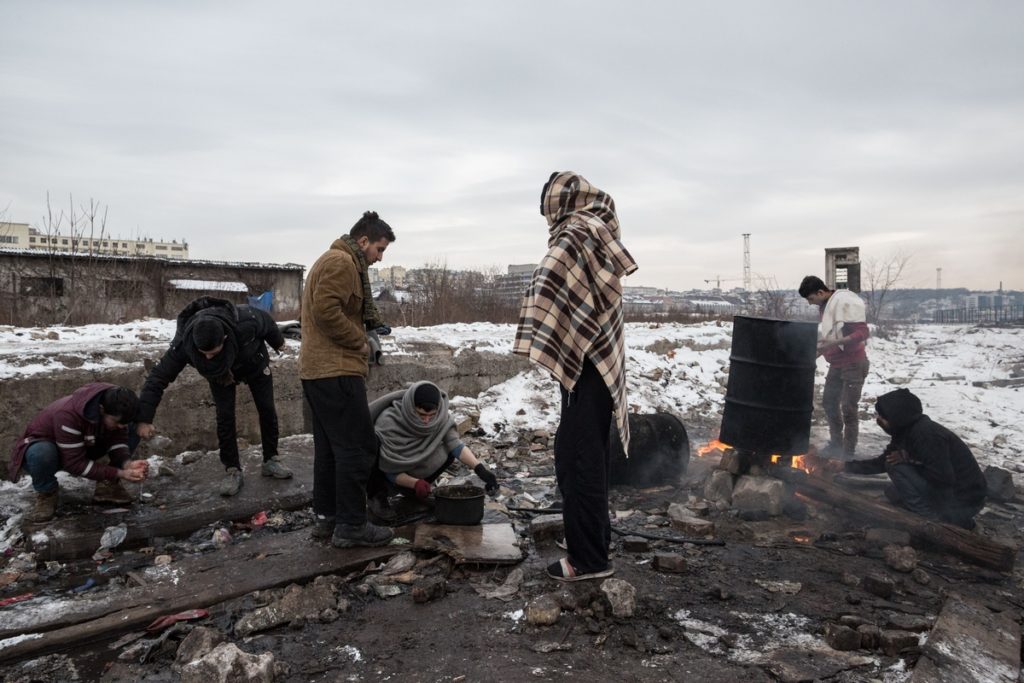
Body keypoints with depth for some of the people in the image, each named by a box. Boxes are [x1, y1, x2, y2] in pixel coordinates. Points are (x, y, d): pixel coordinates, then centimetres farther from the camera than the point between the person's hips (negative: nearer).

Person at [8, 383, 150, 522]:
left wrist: (127, 464, -37)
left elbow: (117, 442, -16)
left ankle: (107, 485, -5)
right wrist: (119, 473, -38)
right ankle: (47, 493, -11)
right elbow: (75, 463, -34)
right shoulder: (67, 415, -38)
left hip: (85, 448, 4)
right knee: (42, 453, -42)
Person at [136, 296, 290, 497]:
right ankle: (232, 470, 3)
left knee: (267, 410, 2)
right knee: (225, 417, -10)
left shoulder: (246, 322, -45)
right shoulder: (183, 343, -40)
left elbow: (267, 322, -21)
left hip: (254, 362, 0)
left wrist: (278, 342, 0)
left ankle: (271, 460, 19)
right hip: (220, 373, 0)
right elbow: (159, 377, -34)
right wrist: (144, 418, -38)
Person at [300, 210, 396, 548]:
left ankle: (325, 516, 21)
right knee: (358, 446, -5)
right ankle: (351, 525, 0)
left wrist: (372, 322, 8)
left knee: (329, 445, 14)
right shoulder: (342, 263, -12)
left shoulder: (332, 261, 22)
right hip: (336, 370, -11)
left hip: (317, 369, 11)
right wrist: (360, 341, -13)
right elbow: (327, 311, -23)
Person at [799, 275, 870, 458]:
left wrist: (833, 343, -29)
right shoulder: (824, 306, 7)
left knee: (848, 408, -5)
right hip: (836, 364, 9)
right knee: (829, 402, 15)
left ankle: (849, 453, 5)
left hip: (853, 363, -9)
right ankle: (836, 443, 30)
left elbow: (863, 333, -23)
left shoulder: (846, 302, -20)